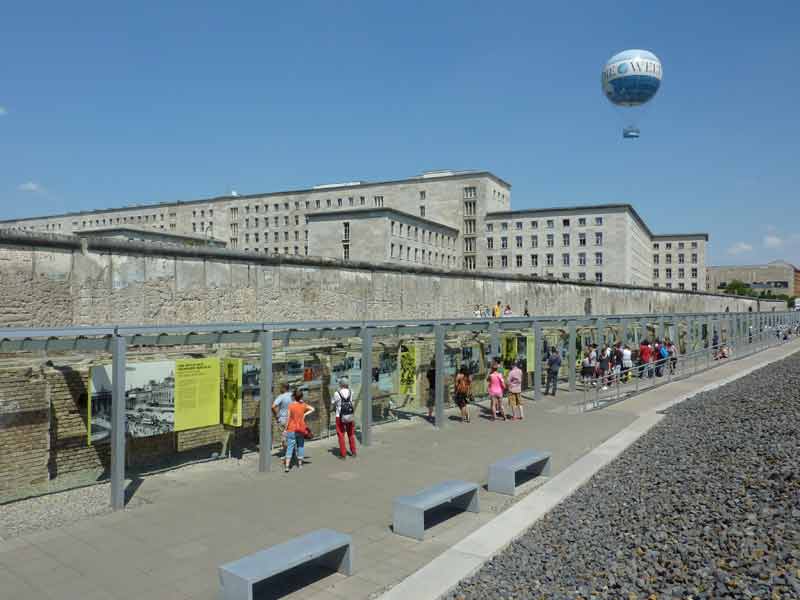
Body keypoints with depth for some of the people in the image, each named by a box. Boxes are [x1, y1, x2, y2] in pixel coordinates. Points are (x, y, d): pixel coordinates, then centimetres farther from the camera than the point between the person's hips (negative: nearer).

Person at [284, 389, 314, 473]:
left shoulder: (291, 405, -10)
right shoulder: (303, 405, 1)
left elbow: (288, 418, -9)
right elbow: (312, 409, 10)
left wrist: (286, 428, -1)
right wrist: (305, 414, 4)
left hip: (291, 429, -3)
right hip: (301, 429, 3)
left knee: (290, 447, -4)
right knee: (300, 446, 17)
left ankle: (287, 466, -13)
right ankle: (300, 464, 24)